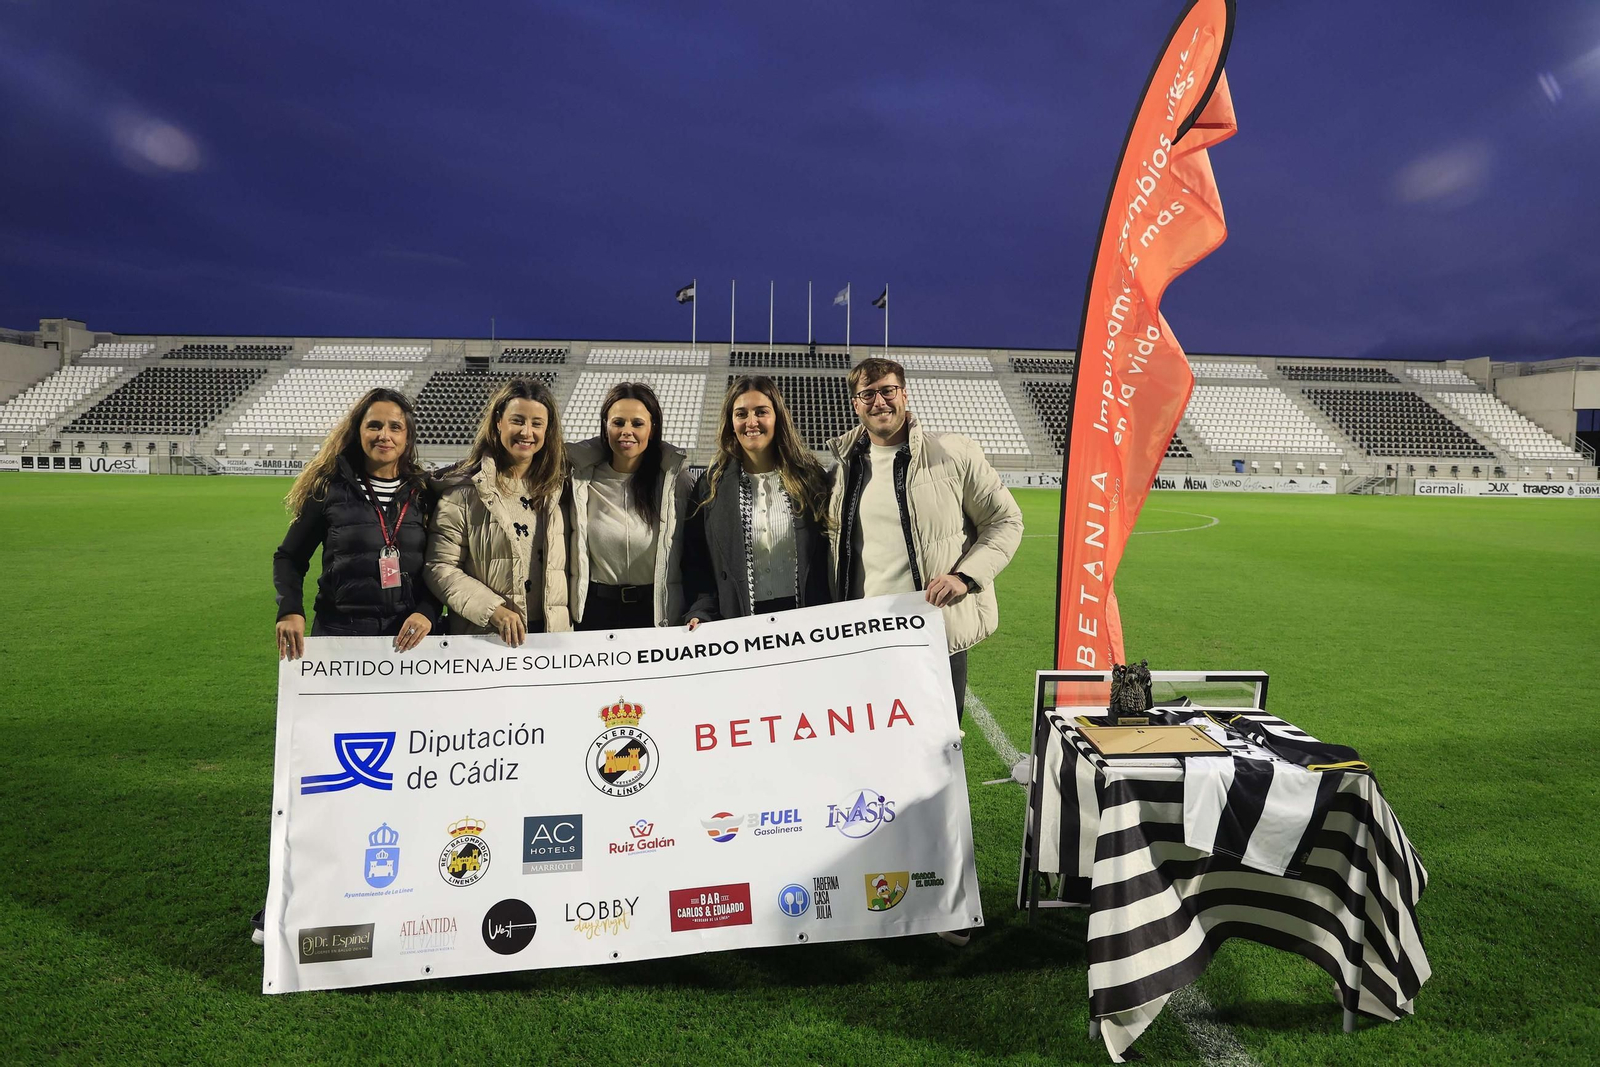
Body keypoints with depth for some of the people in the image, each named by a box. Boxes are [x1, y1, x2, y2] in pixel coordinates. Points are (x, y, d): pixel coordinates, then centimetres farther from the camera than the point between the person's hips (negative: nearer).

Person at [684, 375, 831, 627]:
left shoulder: (810, 477, 4)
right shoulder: (711, 485, 5)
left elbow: (831, 553, 3)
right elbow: (695, 559, 3)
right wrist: (702, 615, -10)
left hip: (807, 619, 0)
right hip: (738, 623, 0)